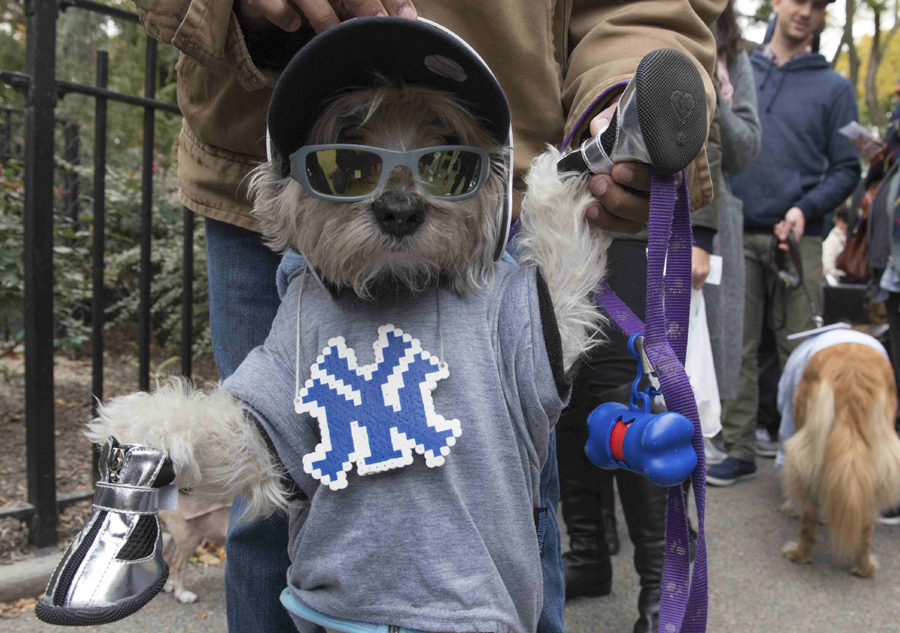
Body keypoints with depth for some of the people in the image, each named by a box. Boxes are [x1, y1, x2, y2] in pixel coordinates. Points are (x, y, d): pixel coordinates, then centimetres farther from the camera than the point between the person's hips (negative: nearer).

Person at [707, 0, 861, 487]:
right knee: (736, 350, 3)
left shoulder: (833, 87, 8)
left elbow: (847, 168, 5)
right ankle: (739, 451, 12)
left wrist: (806, 209, -11)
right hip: (736, 235, 2)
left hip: (798, 240, -1)